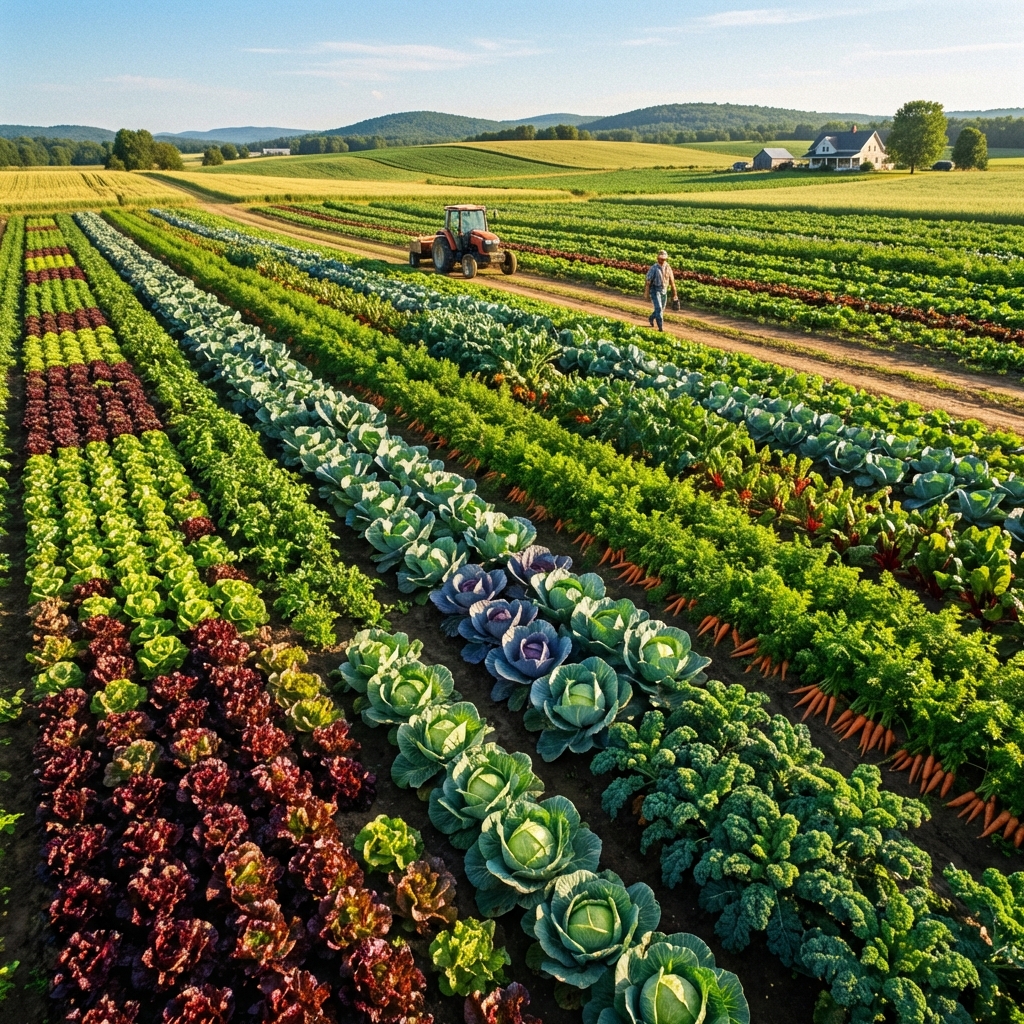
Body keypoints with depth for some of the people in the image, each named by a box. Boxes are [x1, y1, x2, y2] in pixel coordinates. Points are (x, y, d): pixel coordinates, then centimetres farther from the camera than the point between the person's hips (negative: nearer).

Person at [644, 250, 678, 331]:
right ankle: (660, 327, -10)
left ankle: (651, 318, 44)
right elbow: (648, 280, -10)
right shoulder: (653, 268, -15)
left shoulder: (668, 268, -1)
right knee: (658, 308, -16)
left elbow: (671, 280, 6)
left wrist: (674, 293, 7)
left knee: (661, 309, 15)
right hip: (654, 290, -5)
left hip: (664, 291, 5)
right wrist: (646, 293, -10)